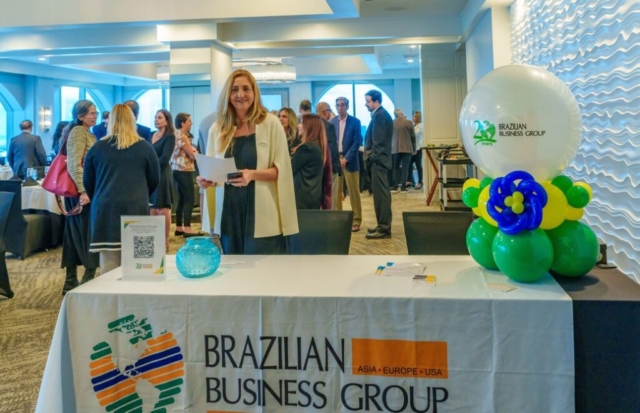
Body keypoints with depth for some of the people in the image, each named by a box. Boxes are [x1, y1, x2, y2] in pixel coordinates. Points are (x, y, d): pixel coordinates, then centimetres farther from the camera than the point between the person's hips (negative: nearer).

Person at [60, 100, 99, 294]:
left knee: (76, 234, 11)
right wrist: (83, 191, -26)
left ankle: (71, 281, 18)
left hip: (83, 190, 10)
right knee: (88, 233, -4)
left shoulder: (87, 133, 16)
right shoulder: (78, 132, -13)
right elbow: (74, 165, -21)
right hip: (82, 191, -10)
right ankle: (88, 278, 1)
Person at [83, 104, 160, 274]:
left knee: (108, 263, 1)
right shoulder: (145, 147, 4)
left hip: (105, 209, 1)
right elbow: (154, 180, 10)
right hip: (136, 208, -1)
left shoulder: (97, 147, 6)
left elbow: (88, 182, 13)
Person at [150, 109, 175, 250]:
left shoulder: (169, 137, -6)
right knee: (152, 209, 9)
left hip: (162, 175, -7)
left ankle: (165, 241, 4)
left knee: (163, 209, -3)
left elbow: (164, 159, -13)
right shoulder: (151, 135, 15)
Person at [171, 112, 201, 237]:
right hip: (184, 171, -10)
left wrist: (192, 149, 0)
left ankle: (179, 227, 16)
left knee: (182, 199, 12)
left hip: (178, 170, 10)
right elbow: (192, 155, -14)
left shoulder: (177, 135, 15)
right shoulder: (182, 137, -15)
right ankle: (187, 229, -12)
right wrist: (195, 151, 6)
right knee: (190, 199, -9)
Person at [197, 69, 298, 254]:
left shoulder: (271, 123, -2)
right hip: (228, 215, 4)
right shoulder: (218, 128, 9)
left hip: (261, 216, -3)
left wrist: (253, 174, -21)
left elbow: (281, 169, -5)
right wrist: (206, 179, -7)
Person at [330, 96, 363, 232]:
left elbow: (357, 142, -6)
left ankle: (356, 220, 8)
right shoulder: (331, 122, 8)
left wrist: (346, 159, -14)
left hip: (350, 161, -3)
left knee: (353, 192, 1)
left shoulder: (355, 122, -1)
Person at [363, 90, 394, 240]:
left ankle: (384, 229, -5)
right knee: (381, 194, 13)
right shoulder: (380, 114, 18)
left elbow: (378, 141, -20)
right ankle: (383, 225, 19)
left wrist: (373, 158, -15)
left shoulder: (380, 115, -14)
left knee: (380, 194, -8)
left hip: (378, 160, -11)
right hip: (379, 159, 11)